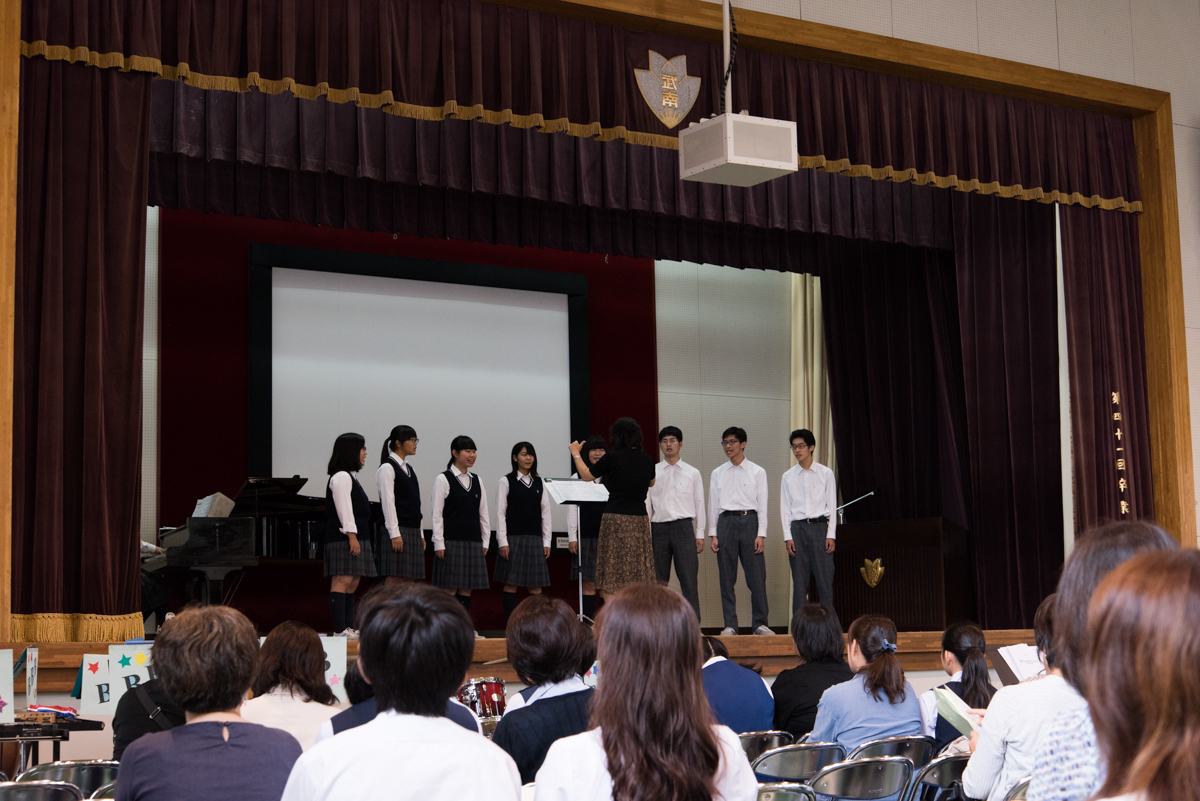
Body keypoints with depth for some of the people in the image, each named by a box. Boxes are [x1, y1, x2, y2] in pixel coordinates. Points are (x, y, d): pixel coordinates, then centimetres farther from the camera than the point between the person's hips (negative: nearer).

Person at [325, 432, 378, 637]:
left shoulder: (350, 477, 24)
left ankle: (348, 628, 7)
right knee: (342, 580, -13)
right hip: (343, 538, -11)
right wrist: (352, 536, -23)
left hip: (356, 538, 11)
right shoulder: (341, 477, -9)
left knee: (352, 583, 7)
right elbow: (344, 510, -17)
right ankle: (339, 630, -17)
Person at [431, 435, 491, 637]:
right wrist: (439, 543, -11)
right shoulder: (443, 479, -3)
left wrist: (485, 541, 10)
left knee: (467, 589, 5)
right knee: (450, 589, -4)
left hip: (473, 542, 5)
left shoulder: (477, 481, 13)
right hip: (451, 542, -5)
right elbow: (437, 514, -6)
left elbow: (483, 514, 15)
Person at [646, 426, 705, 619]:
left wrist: (700, 534, 3)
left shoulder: (693, 473, 10)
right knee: (659, 581, 4)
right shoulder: (652, 472, 10)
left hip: (684, 527, -1)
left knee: (688, 579, -7)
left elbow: (699, 504, 10)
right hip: (659, 528, 1)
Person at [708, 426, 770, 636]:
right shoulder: (718, 474, 13)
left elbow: (762, 505, 4)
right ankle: (730, 625, 5)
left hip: (749, 520, -2)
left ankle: (760, 623, 3)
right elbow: (713, 504, 12)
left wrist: (761, 534, -4)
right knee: (727, 578, 0)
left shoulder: (757, 472, 7)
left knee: (757, 576, -5)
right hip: (726, 522, 2)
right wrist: (713, 534, 4)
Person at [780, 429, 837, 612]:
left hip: (820, 527, -1)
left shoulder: (826, 473, 4)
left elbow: (832, 506, 3)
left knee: (825, 578, -4)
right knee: (799, 580, 2)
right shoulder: (788, 477, 8)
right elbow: (785, 509, 7)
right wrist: (788, 537, -2)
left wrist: (831, 535, -4)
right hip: (797, 528, 1)